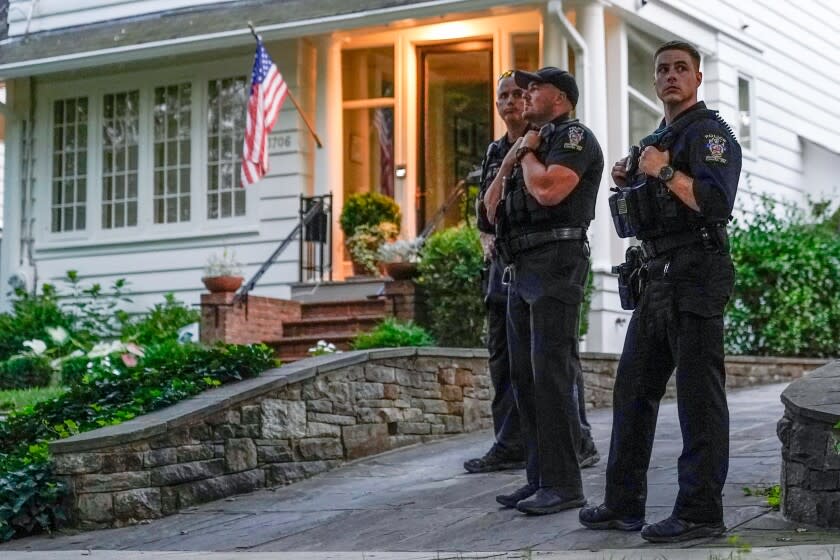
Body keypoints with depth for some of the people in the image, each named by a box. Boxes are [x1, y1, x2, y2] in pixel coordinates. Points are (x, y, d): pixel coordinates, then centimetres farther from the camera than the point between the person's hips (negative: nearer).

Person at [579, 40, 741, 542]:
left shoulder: (709, 132, -7)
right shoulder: (659, 138, 22)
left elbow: (716, 201, -22)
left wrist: (664, 172, -18)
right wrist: (629, 183, 10)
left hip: (696, 279, -10)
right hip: (658, 277, 10)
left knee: (699, 396, -5)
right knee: (634, 389, 12)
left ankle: (701, 513, 0)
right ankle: (624, 504, 19)